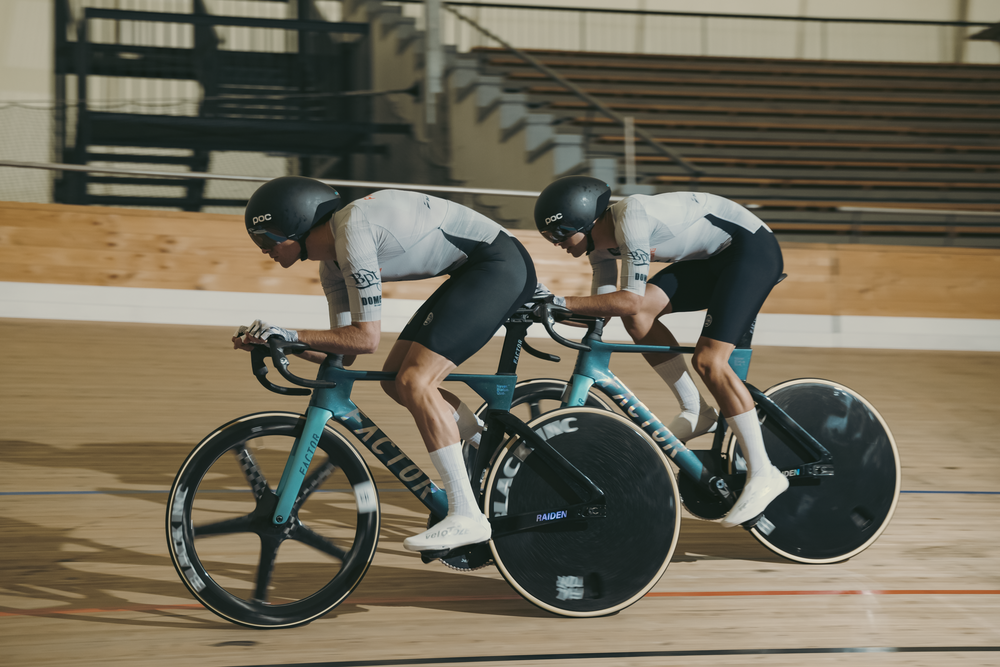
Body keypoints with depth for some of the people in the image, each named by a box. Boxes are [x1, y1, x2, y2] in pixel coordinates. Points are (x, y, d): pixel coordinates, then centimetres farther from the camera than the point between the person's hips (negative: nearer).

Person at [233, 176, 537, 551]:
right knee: (396, 380, 9)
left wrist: (292, 334, -20)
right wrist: (271, 341, 0)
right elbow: (344, 352, 9)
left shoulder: (352, 232, -21)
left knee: (414, 382, -17)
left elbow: (366, 338, -23)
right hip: (475, 271, 10)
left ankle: (466, 517, -17)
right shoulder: (332, 264, 8)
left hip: (500, 265, -10)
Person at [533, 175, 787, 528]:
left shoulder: (631, 217, -27)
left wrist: (560, 302, -32)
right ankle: (696, 412, 4)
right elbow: (605, 307, 2)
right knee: (637, 316, -8)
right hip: (711, 259, 9)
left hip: (752, 248, -9)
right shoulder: (600, 243, 1)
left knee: (708, 359, -20)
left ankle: (762, 475, -15)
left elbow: (630, 300, -31)